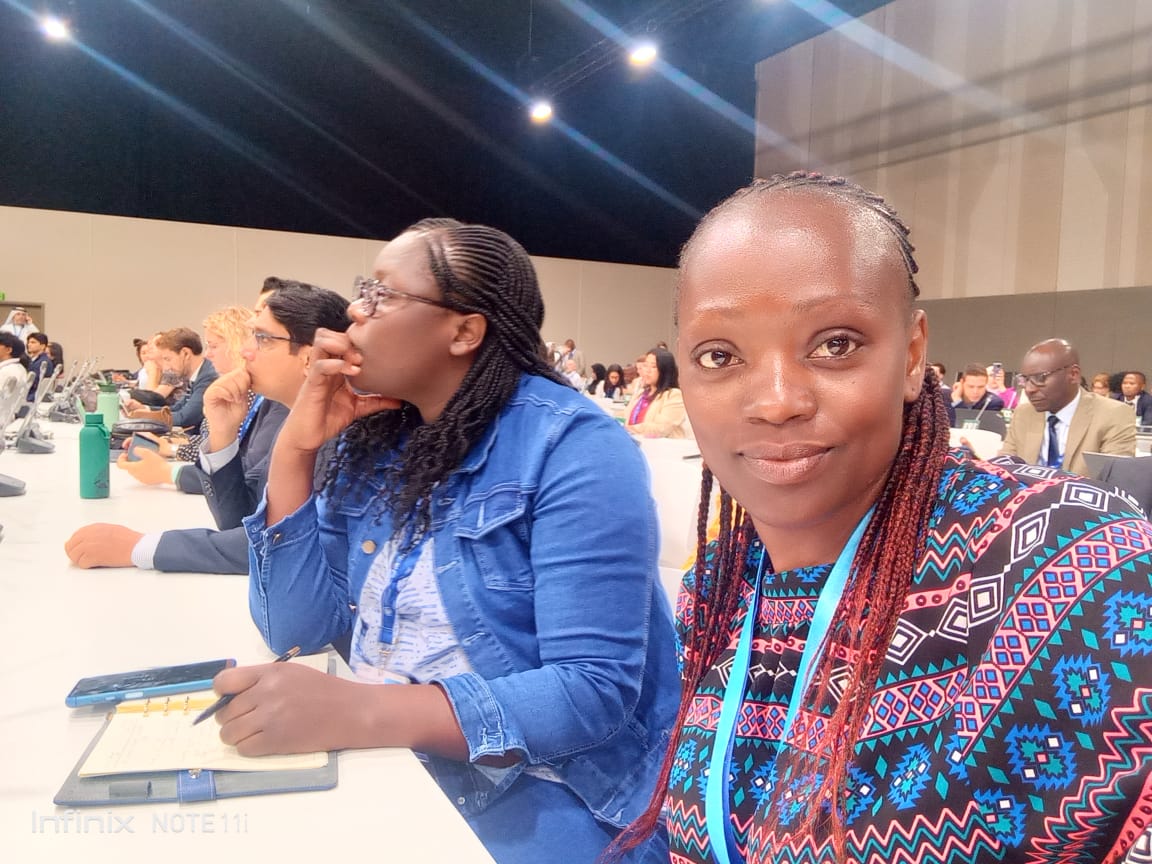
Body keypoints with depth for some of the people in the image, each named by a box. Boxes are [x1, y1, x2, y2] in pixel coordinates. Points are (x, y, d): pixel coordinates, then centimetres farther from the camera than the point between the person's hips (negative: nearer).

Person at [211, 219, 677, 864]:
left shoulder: (574, 448, -18)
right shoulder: (376, 441, 3)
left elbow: (595, 691, -24)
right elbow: (296, 629, 0)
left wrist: (360, 711, -33)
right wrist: (296, 449, -10)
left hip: (532, 804, -6)